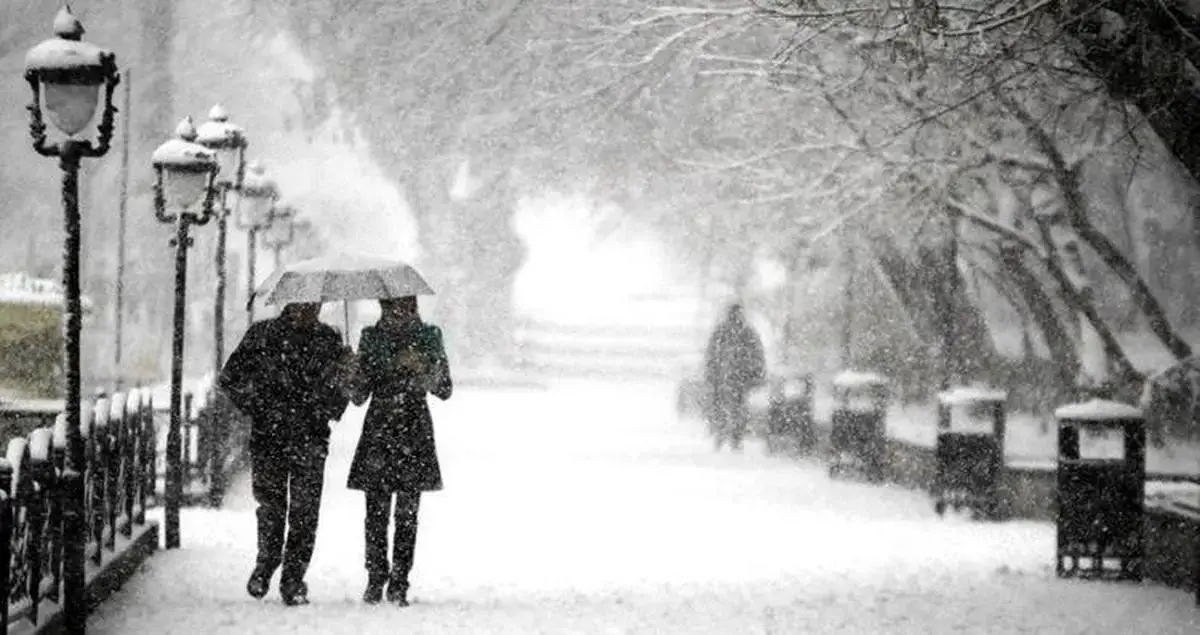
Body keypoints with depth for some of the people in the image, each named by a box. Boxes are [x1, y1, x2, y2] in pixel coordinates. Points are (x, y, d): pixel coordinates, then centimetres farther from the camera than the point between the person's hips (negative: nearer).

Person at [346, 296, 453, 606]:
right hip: (378, 430, 1)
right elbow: (360, 395, 8)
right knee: (376, 511, -4)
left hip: (415, 431, -1)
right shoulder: (372, 337, 7)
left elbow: (445, 390, 4)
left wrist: (422, 369, -14)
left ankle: (399, 583, 2)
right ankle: (375, 579, 7)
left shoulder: (427, 336, 5)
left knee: (407, 512, -3)